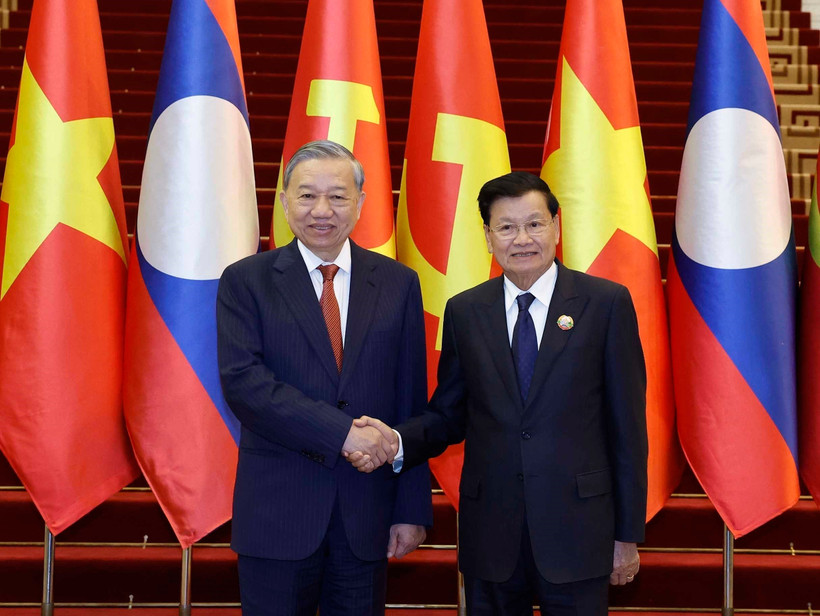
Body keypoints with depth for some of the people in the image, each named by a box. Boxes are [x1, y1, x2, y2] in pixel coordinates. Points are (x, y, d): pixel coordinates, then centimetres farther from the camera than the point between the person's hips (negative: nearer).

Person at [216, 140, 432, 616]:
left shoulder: (398, 283, 5)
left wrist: (412, 509, 2)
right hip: (277, 511, -1)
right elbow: (242, 380, -13)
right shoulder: (246, 281, 0)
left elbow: (411, 402, 4)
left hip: (367, 515, 2)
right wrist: (340, 432, -20)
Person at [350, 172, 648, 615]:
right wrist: (396, 442, -13)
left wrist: (628, 534, -2)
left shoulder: (606, 303, -3)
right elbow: (448, 415, 9)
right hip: (489, 532, 2)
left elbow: (626, 425, -2)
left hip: (576, 528, -2)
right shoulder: (464, 312, 6)